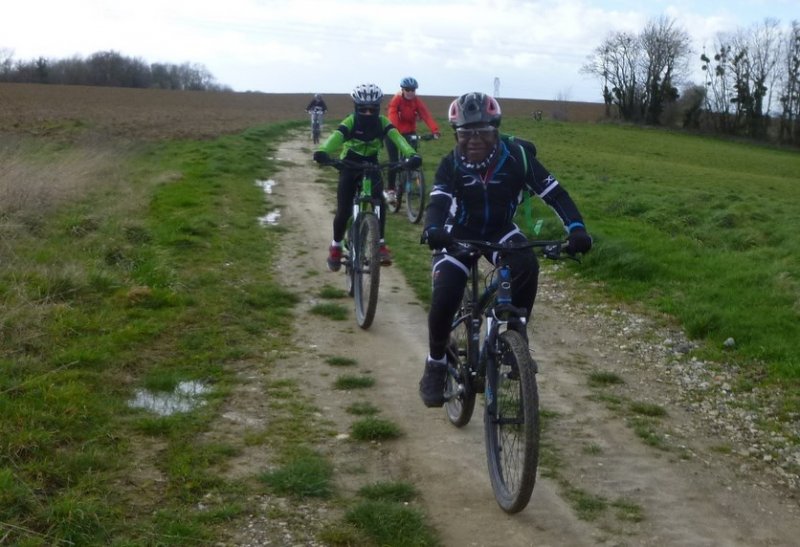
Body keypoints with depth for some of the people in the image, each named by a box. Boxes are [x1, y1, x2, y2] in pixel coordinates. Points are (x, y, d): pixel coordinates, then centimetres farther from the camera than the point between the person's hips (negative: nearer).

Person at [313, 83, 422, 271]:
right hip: (349, 167, -1)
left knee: (379, 201, -22)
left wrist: (411, 155, -53)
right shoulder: (350, 122, -22)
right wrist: (322, 152, -62)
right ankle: (336, 246, 15)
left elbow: (397, 138, -33)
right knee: (343, 211, -8)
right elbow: (335, 137, -41)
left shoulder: (382, 122, -17)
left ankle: (381, 244, -10)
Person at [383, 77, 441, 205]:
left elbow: (426, 115, -25)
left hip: (409, 133, 3)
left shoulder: (417, 101, -11)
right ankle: (390, 190, 0)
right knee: (394, 161, -10)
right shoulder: (396, 100, -20)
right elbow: (392, 117, -33)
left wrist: (435, 130, -41)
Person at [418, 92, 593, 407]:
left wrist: (576, 228, -38)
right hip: (460, 233, -1)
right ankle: (435, 364, 1)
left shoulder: (516, 156, -20)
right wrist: (432, 229, -57)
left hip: (500, 230, 1)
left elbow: (554, 193, -22)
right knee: (444, 296, -23)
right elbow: (438, 203, -33)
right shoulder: (451, 165, -20)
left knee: (527, 266, -32)